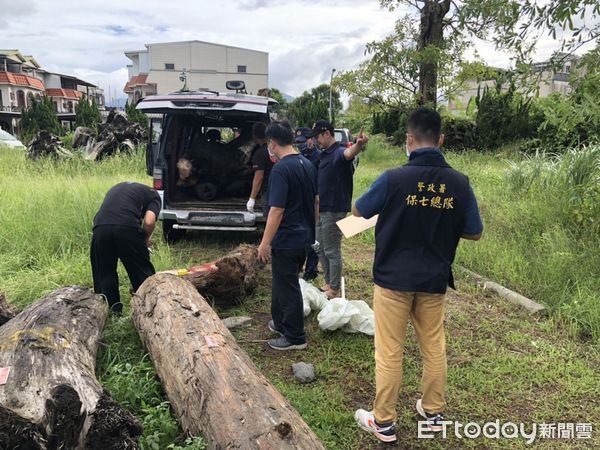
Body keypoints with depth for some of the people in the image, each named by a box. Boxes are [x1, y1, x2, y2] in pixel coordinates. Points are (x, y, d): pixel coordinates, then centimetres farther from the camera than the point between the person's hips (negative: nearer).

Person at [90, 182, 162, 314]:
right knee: (141, 270, 14)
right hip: (127, 228, -4)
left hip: (100, 227, 4)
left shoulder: (116, 188, 37)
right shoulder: (153, 195, 20)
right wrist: (145, 240, 20)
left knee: (104, 272, 21)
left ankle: (113, 308, 29)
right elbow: (149, 222, 1)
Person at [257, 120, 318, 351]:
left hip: (286, 240, -9)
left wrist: (265, 243, -18)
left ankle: (295, 338, 16)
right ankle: (281, 323, 38)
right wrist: (311, 228, 25)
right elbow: (315, 201, 15)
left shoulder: (281, 169, -20)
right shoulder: (308, 164, 7)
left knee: (287, 288, 4)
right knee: (282, 282, 23)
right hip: (304, 237, 9)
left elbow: (277, 210, -24)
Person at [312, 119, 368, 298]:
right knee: (321, 250, 17)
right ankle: (328, 284, 30)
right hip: (321, 210, 10)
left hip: (334, 210, -10)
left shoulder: (339, 153, -16)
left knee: (332, 251, -1)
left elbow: (349, 153, -42)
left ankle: (334, 290, 11)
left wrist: (359, 144, -64)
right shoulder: (324, 154, 13)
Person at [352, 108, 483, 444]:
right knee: (434, 348, 19)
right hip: (434, 281, 4)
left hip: (393, 278, -3)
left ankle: (384, 423, 21)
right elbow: (475, 233, 4)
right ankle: (434, 412, 36)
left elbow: (358, 211, 1)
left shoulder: (394, 178, -16)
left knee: (390, 353, 8)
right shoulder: (459, 182, -7)